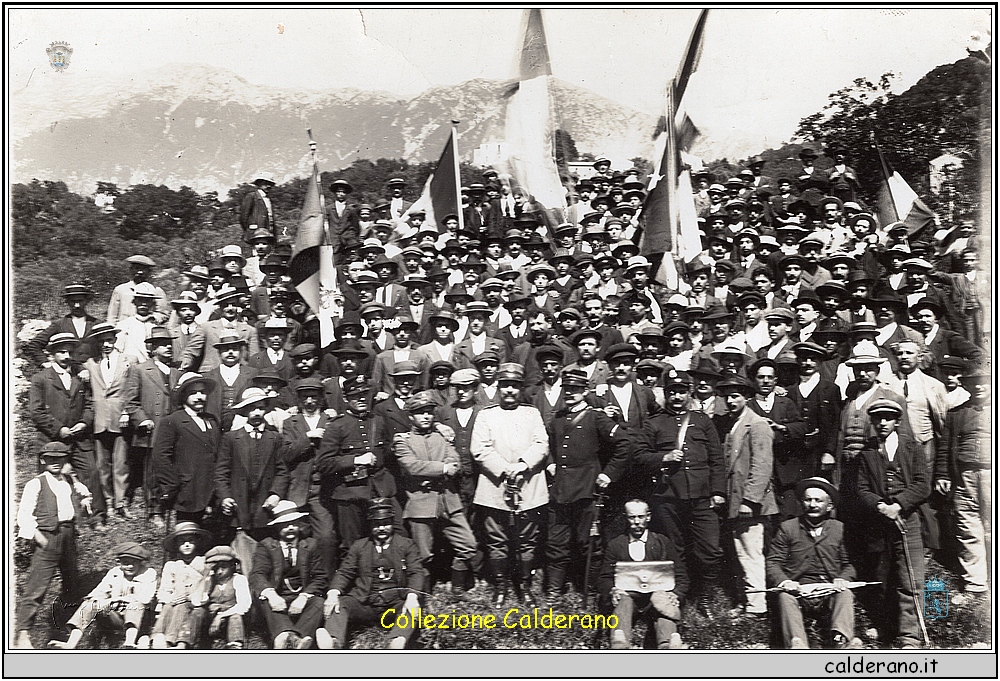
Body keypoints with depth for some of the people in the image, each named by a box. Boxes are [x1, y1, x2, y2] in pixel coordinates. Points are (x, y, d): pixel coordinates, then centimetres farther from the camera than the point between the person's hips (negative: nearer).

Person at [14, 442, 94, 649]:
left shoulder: (70, 482, 14)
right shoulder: (36, 484, -4)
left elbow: (83, 491, 37)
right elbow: (24, 514, -9)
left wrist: (85, 500, 16)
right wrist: (36, 536, -18)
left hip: (69, 537, 7)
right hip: (47, 538, -7)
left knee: (72, 583, 16)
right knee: (36, 588, -11)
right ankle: (22, 634, -9)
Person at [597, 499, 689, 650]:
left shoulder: (663, 542, 18)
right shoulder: (615, 545, 18)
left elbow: (680, 576, 14)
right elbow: (604, 579, 14)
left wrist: (675, 596, -7)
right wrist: (612, 591, -10)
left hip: (657, 593, 0)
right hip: (627, 594, 0)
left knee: (662, 602, -37)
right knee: (624, 600, -37)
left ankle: (668, 645, -62)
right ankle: (620, 644, -60)